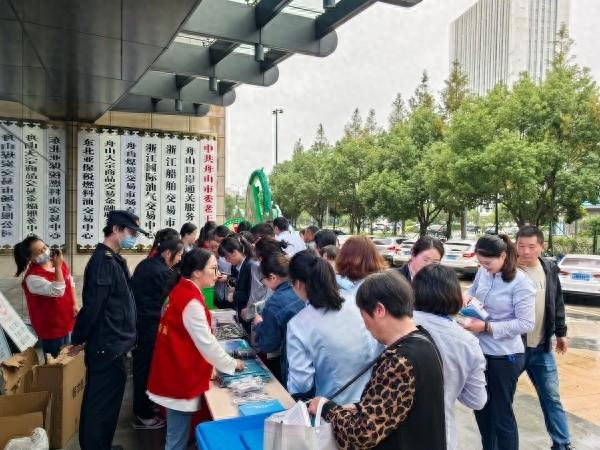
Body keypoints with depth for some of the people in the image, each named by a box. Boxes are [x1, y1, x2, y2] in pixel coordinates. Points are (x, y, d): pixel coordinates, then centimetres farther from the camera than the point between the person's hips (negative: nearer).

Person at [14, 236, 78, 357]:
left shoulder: (60, 263, -3)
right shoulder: (32, 277, -25)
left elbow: (71, 283, 9)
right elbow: (58, 291, -33)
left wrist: (75, 304, 0)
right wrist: (57, 267, -35)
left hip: (66, 320, 7)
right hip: (50, 326, -7)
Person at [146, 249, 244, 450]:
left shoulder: (181, 290, 5)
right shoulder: (191, 301, -24)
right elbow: (206, 343, -20)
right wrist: (231, 364, -5)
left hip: (175, 373, 9)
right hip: (181, 378, -9)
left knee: (177, 433, 21)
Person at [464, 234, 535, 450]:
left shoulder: (521, 282, -19)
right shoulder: (483, 272, -3)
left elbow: (526, 323, -19)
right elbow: (473, 291, 16)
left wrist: (487, 327, -24)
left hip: (505, 357, -6)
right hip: (480, 351, 6)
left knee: (502, 415, 8)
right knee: (481, 409, 21)